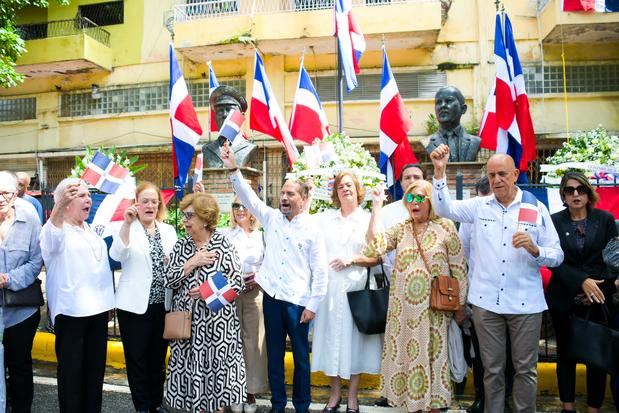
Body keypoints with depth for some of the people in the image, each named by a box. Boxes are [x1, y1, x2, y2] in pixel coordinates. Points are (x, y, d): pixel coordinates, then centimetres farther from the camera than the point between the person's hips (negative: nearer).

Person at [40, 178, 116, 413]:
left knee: (96, 365, 14)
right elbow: (52, 235, -33)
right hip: (70, 310, -6)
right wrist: (59, 206, -52)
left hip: (97, 307, 7)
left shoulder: (91, 230, 14)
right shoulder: (55, 230, -7)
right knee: (71, 369, 2)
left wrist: (107, 301, 20)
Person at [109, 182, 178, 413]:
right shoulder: (126, 229, -3)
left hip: (163, 304, 4)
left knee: (158, 358, 15)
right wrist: (127, 223, -30)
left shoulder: (169, 231, 9)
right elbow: (117, 255, -22)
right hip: (135, 305, -4)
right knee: (137, 359, 7)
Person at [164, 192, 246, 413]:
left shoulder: (223, 244, -5)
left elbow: (237, 282, -7)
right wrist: (192, 263, -12)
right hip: (187, 320, 3)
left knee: (216, 368, 4)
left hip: (217, 321, -3)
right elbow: (168, 280, -1)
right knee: (191, 369, 8)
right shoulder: (181, 245, 7)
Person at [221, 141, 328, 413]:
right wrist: (233, 169, -14)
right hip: (271, 297, 3)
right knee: (274, 353, 13)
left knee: (300, 355, 8)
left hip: (298, 301, -3)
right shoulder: (271, 218, 6)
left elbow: (320, 271, -4)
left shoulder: (313, 230, -4)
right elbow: (248, 196, -1)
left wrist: (312, 305, -7)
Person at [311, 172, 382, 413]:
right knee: (331, 336, 6)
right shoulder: (324, 219, 9)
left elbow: (378, 257, 0)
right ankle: (335, 393, 23)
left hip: (356, 288, -1)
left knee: (353, 337, 5)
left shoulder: (369, 220, 4)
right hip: (328, 287, 1)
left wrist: (352, 260, -11)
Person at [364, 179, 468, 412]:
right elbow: (375, 245, -10)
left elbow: (458, 269, -1)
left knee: (432, 357, 6)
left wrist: (459, 305, -1)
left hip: (434, 309, -3)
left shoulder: (445, 227, -3)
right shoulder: (400, 230, 6)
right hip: (404, 308, 3)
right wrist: (377, 207, -11)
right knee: (407, 356, 11)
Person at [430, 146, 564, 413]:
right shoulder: (479, 206, 4)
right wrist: (440, 171, -18)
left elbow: (557, 257, 1)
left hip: (525, 303, 0)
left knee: (525, 367, 11)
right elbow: (445, 208, -8)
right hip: (486, 301, 1)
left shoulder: (536, 208, 1)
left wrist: (534, 249, -20)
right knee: (492, 367, 13)